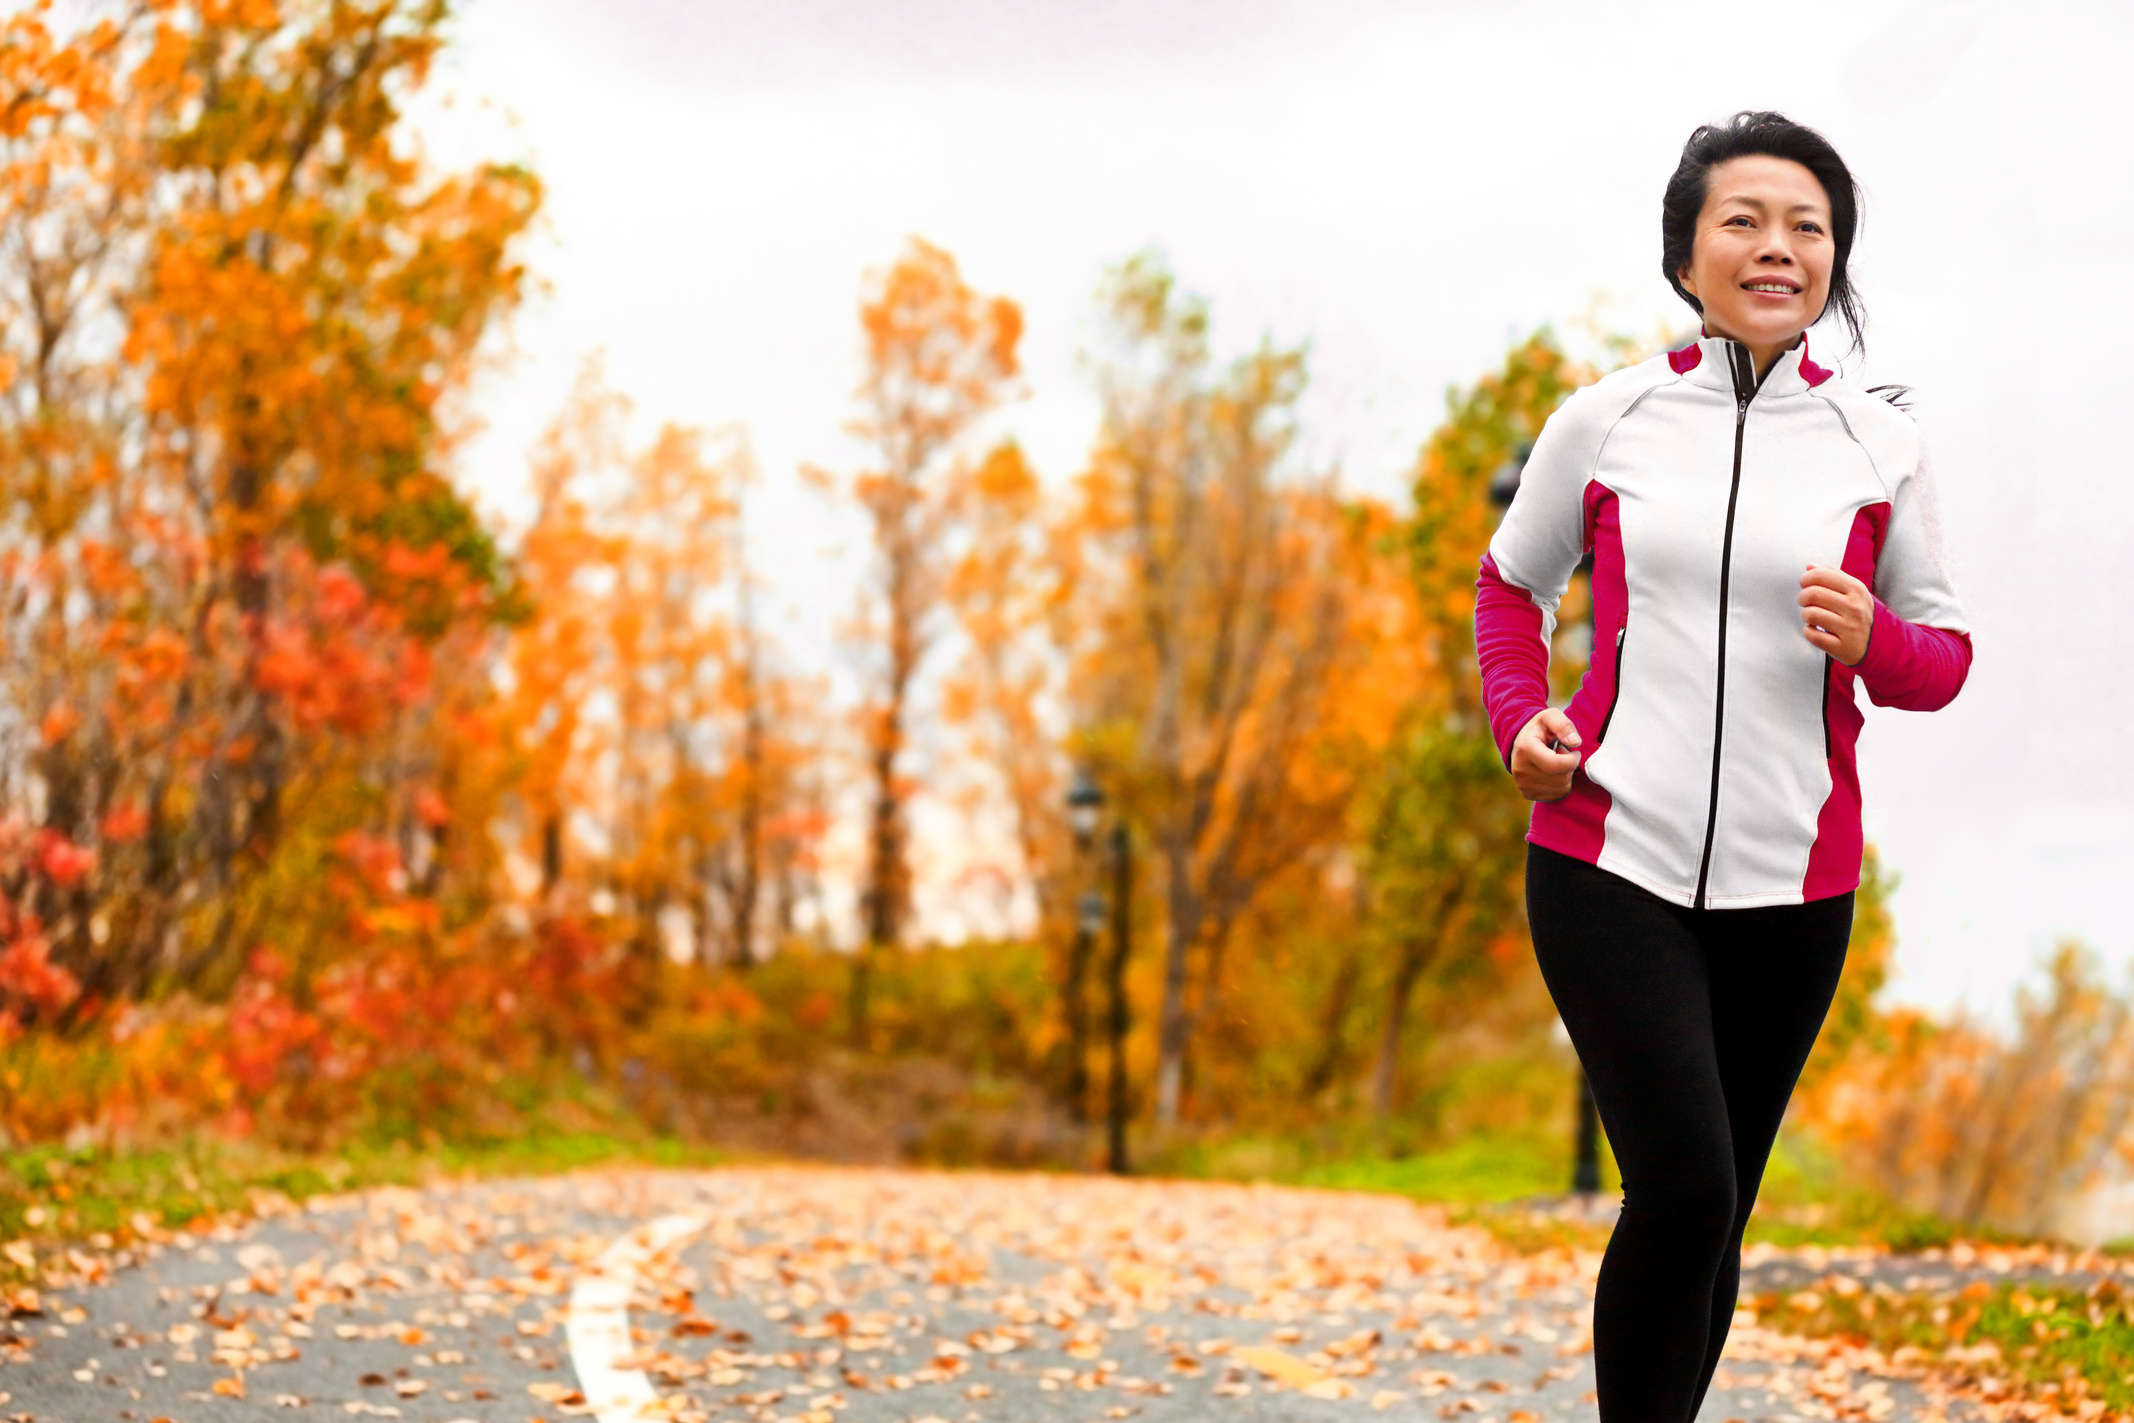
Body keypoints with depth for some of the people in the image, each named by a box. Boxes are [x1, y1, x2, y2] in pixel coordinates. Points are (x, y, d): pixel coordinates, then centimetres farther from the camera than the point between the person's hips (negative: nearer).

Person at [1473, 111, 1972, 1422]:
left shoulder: (1878, 447, 3)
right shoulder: (1605, 424, 2)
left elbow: (1944, 656, 10)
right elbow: (1511, 585, 17)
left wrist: (1869, 640, -13)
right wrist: (1519, 721, -1)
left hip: (1792, 884, 2)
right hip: (1608, 862, -2)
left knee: (1714, 1215, 10)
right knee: (1683, 1190, -16)